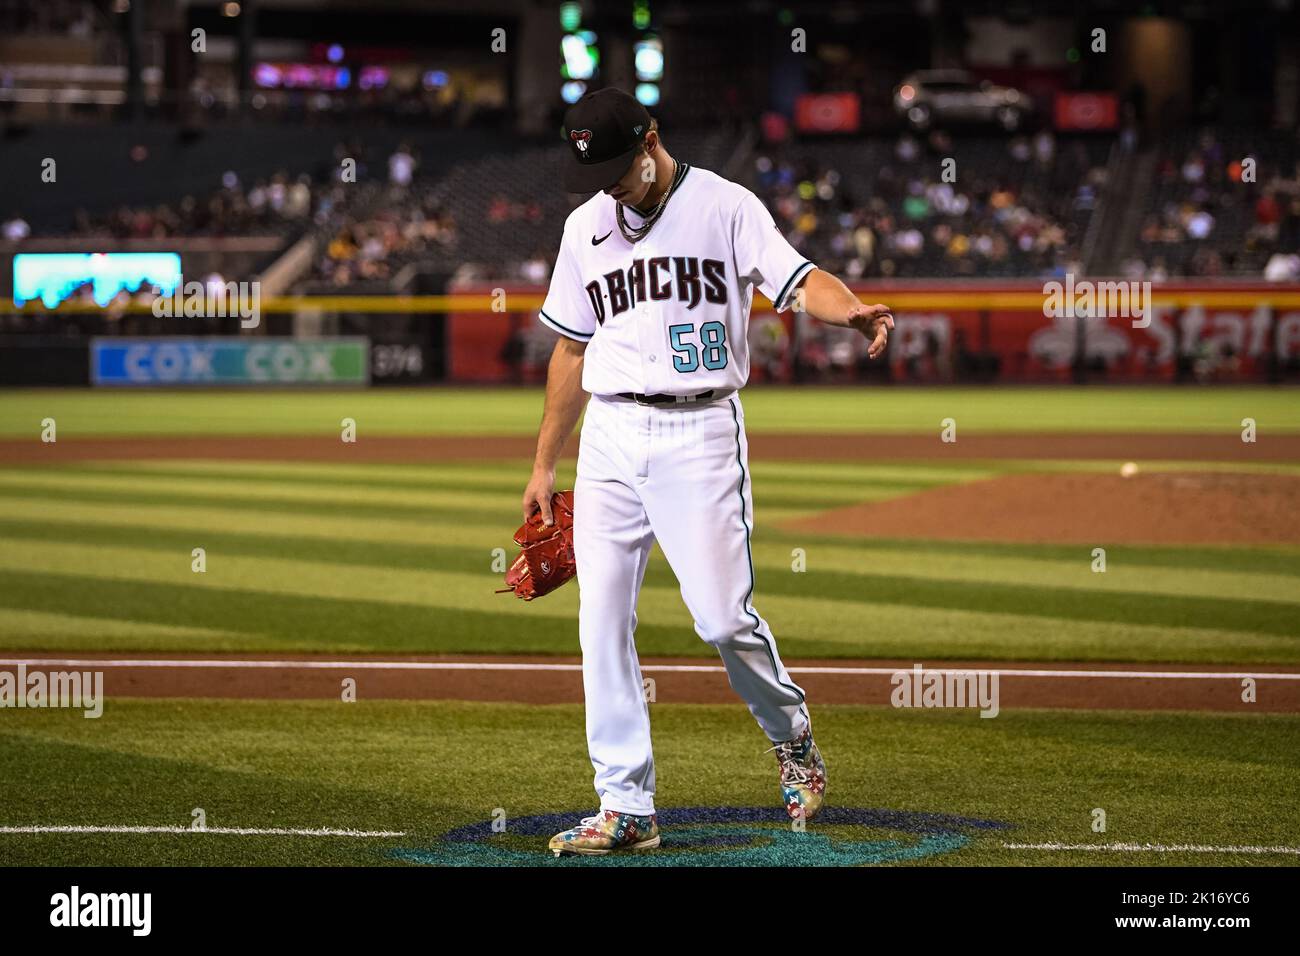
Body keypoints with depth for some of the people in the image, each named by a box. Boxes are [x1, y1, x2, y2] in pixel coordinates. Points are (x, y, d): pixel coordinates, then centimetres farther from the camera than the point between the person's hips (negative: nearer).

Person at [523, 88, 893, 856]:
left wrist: (853, 310, -38)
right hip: (610, 439, 5)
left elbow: (798, 278, -16)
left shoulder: (724, 206, -2)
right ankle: (627, 809, 2)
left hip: (698, 433, -5)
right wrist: (544, 465, 18)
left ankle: (792, 736, 19)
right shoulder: (586, 227, 13)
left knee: (723, 616, -10)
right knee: (603, 621, -2)